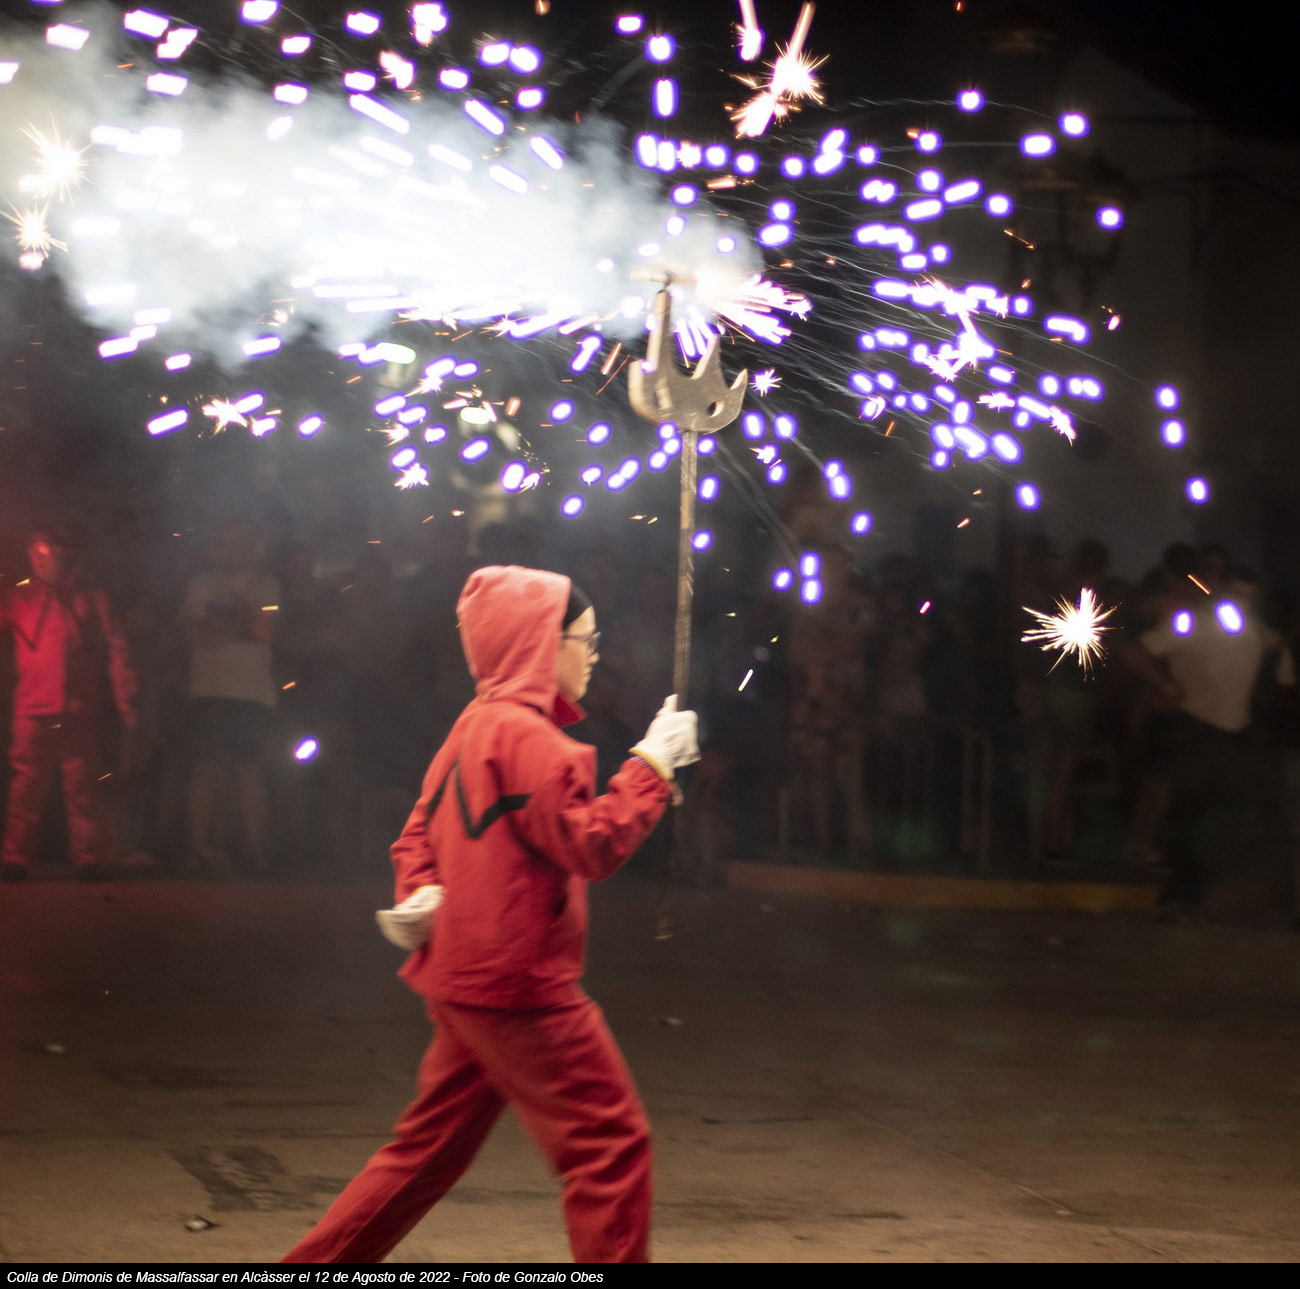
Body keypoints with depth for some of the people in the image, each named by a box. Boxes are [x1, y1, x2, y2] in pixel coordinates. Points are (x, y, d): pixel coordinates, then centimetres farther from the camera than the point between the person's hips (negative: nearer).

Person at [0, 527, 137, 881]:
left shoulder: (92, 600, 13)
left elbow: (114, 650, 11)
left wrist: (125, 701, 5)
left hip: (80, 712, 0)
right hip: (33, 712, 0)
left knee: (83, 787, 0)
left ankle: (89, 860, 4)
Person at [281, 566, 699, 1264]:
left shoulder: (474, 727, 16)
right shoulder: (525, 734, -16)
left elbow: (418, 837, 19)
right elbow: (590, 843, -21)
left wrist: (420, 893, 1)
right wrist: (652, 763, -14)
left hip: (469, 981, 10)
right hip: (518, 982, -10)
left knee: (432, 1146, 16)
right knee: (611, 1141, -5)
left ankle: (315, 1264, 20)